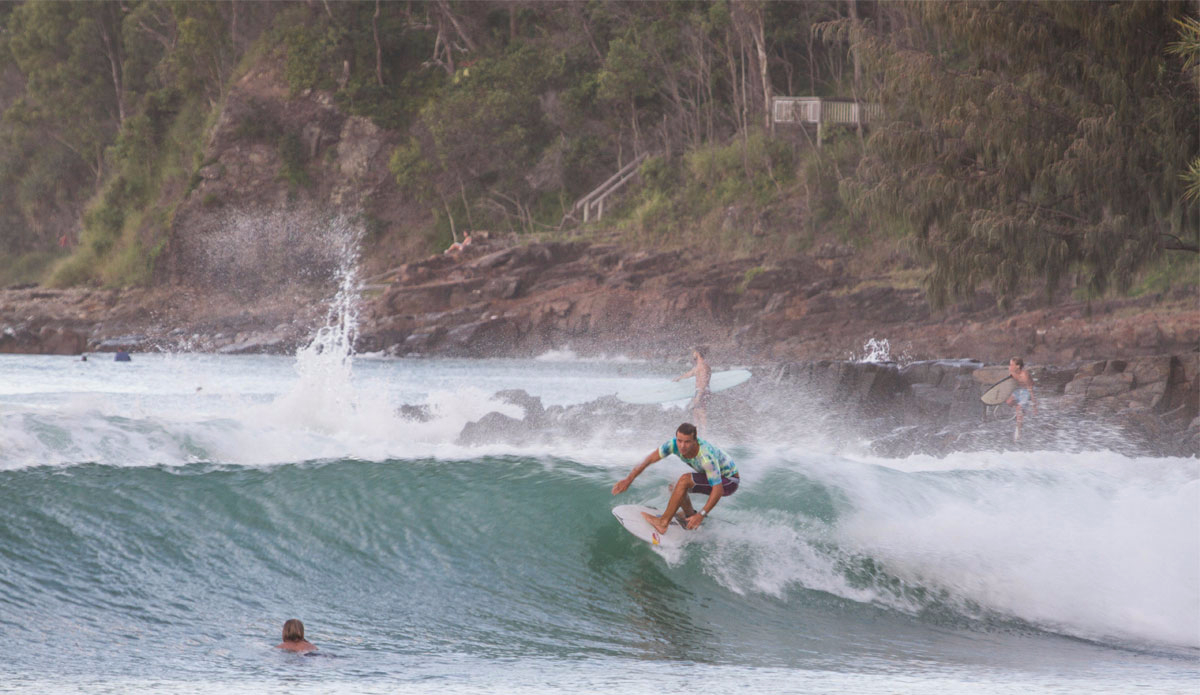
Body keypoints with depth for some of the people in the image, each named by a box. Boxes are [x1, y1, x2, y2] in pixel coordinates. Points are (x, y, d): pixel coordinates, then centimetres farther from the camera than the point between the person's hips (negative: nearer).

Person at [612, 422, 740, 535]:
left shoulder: (706, 457, -37)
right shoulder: (675, 444, -18)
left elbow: (718, 490, -38)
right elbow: (649, 459, -11)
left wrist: (701, 514, -41)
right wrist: (629, 479, -18)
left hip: (729, 481, -8)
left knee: (684, 480, -25)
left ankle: (663, 523, -20)